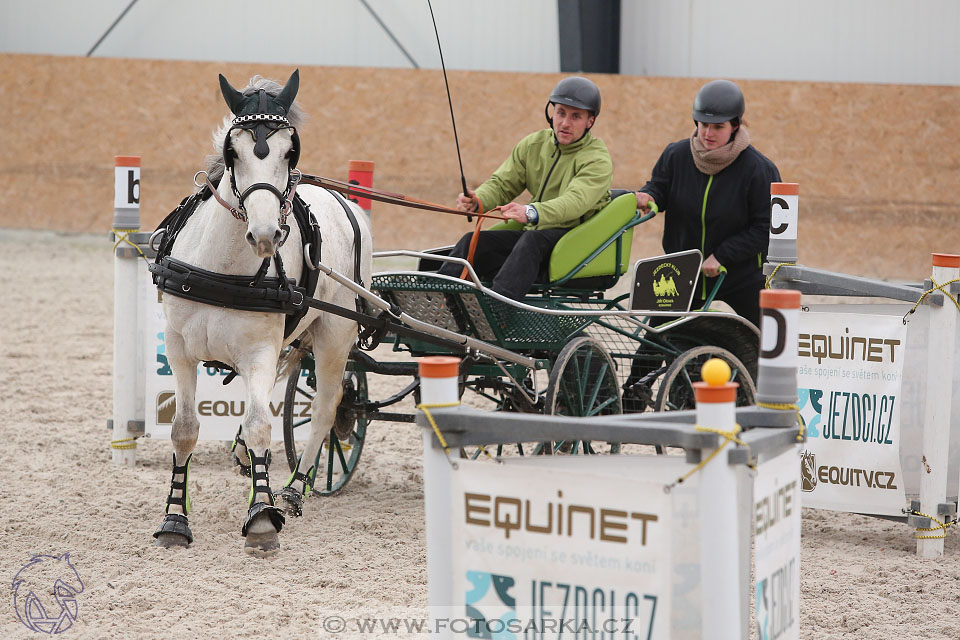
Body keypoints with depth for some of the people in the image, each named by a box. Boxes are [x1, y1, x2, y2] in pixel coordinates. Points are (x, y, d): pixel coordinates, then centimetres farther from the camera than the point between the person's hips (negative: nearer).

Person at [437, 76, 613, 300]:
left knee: (532, 239, -36)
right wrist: (477, 201, -17)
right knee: (473, 241, -14)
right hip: (533, 234, 6)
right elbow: (502, 183, 9)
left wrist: (531, 213, -45)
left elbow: (575, 200, -27)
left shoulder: (597, 160, -9)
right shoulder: (533, 145, 11)